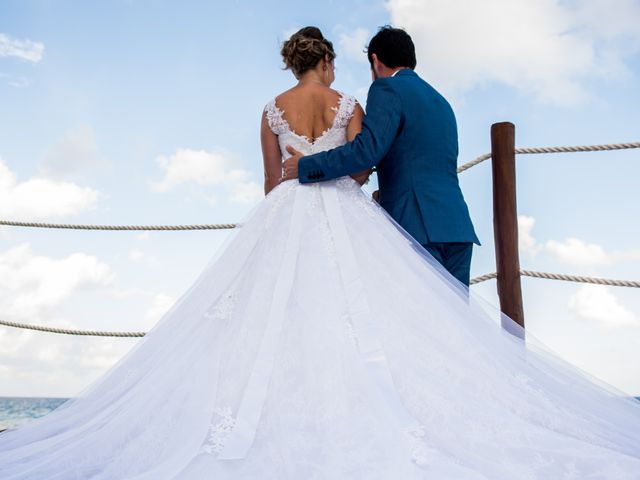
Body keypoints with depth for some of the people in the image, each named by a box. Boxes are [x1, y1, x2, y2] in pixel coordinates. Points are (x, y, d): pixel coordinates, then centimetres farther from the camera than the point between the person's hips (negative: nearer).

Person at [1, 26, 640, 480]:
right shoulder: (347, 104, 3)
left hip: (287, 216, 2)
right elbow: (358, 168, 2)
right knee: (353, 310, -4)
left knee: (279, 313, 1)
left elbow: (271, 179, 12)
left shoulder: (272, 110, 9)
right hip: (343, 215, -2)